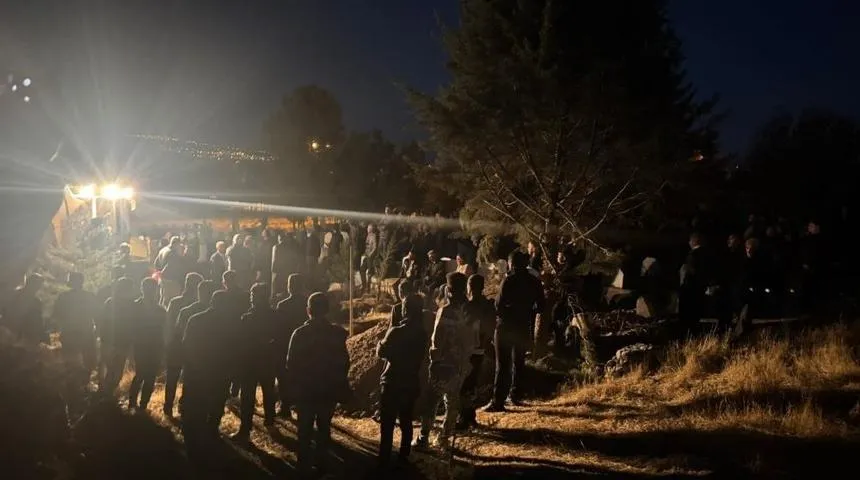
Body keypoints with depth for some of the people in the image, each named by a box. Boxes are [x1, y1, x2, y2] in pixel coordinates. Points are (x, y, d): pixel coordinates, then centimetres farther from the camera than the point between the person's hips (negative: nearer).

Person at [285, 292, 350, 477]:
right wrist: (341, 388, 7)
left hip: (305, 389, -1)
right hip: (329, 390, 2)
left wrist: (293, 387, 3)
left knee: (305, 429, 9)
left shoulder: (300, 333, -13)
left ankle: (304, 466, 12)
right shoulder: (337, 333, -7)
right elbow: (343, 363, -3)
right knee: (324, 428, 13)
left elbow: (291, 364, -9)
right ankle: (321, 465, 18)